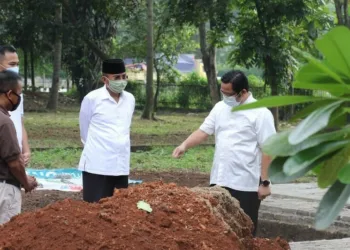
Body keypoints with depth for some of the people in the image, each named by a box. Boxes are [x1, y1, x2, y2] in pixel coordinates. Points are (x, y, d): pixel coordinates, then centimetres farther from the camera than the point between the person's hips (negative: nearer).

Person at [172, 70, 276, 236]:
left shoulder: (260, 113, -10)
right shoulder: (220, 107, 8)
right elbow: (203, 131, 9)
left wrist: (264, 182, -13)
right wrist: (185, 145, -11)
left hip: (247, 183, -6)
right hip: (220, 180, 6)